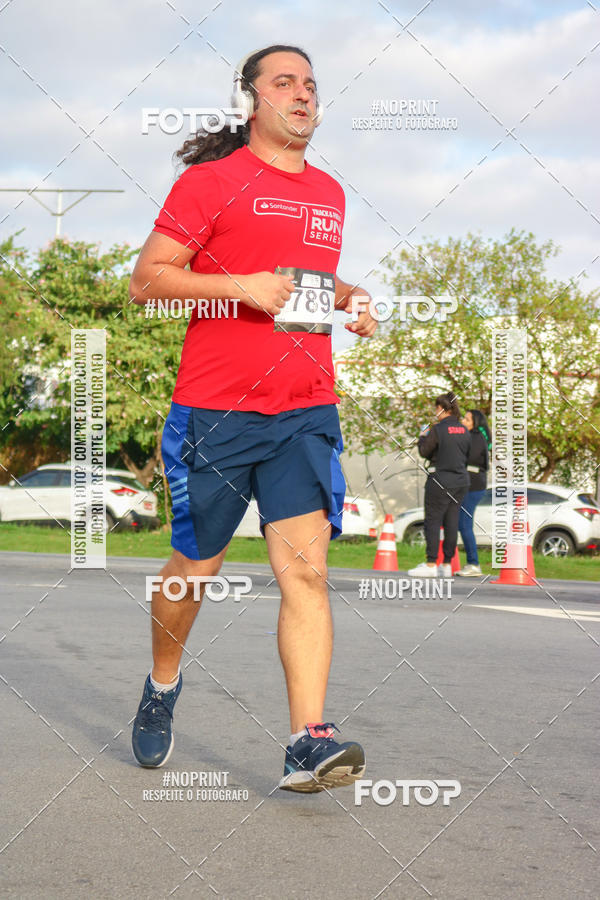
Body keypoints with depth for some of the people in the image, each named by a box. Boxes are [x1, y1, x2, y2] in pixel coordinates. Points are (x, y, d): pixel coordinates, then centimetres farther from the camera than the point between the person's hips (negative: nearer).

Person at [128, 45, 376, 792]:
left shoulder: (328, 193, 18)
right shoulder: (211, 180, -1)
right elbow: (146, 280, -4)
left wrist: (351, 302, 13)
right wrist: (241, 285, -15)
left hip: (306, 412, 4)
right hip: (216, 411, -4)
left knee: (306, 568, -9)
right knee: (195, 566, 8)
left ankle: (308, 743, -13)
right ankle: (162, 688, 36)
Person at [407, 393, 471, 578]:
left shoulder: (438, 429, -13)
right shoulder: (464, 430, 7)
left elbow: (425, 452, -5)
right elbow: (466, 454, 13)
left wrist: (422, 437, 12)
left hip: (440, 480, -7)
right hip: (461, 481, 7)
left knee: (433, 521, -1)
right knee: (452, 522, 9)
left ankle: (430, 565, -3)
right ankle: (447, 564, 11)